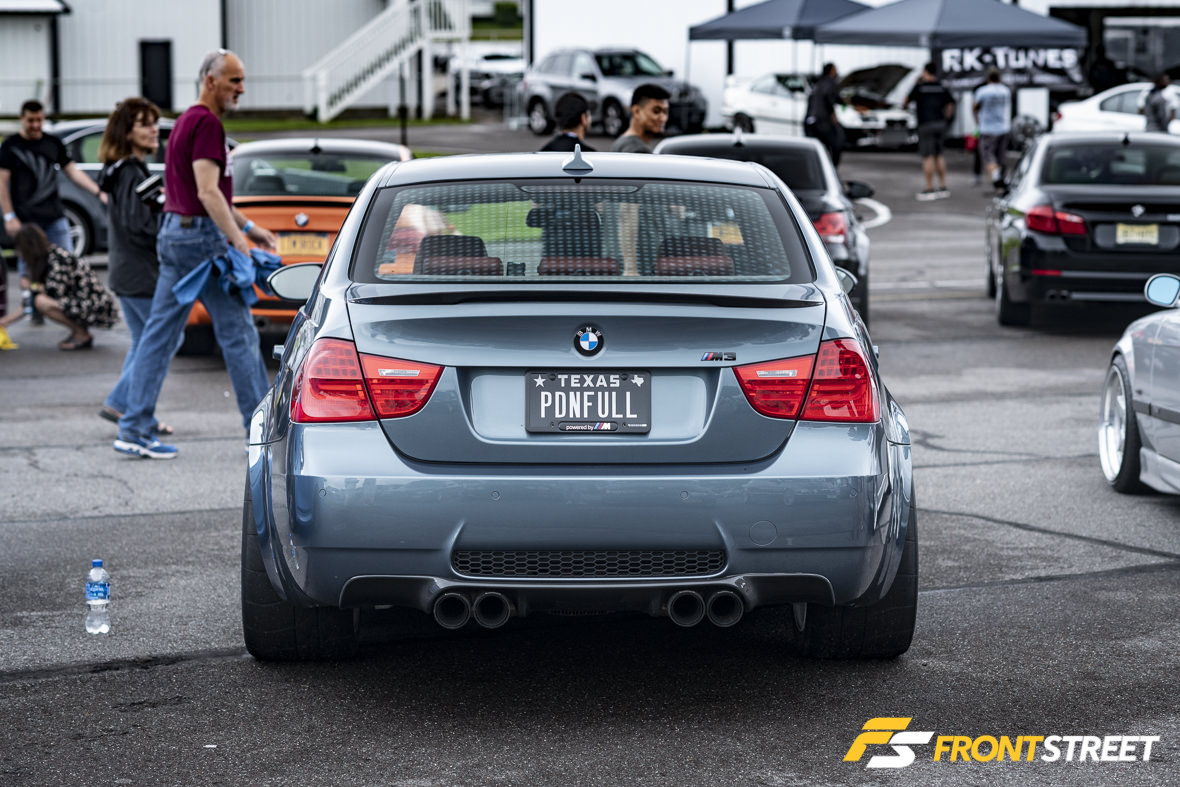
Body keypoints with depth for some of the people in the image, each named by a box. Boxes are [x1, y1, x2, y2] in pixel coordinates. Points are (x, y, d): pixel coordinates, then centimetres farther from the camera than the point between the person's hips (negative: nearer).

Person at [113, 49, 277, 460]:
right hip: (201, 236, -10)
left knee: (160, 333, 7)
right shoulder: (207, 123, -13)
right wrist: (238, 240, -23)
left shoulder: (186, 120, 18)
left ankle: (134, 428, 7)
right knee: (238, 332, -2)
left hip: (174, 235, 10)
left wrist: (248, 227, 24)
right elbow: (207, 191, -22)